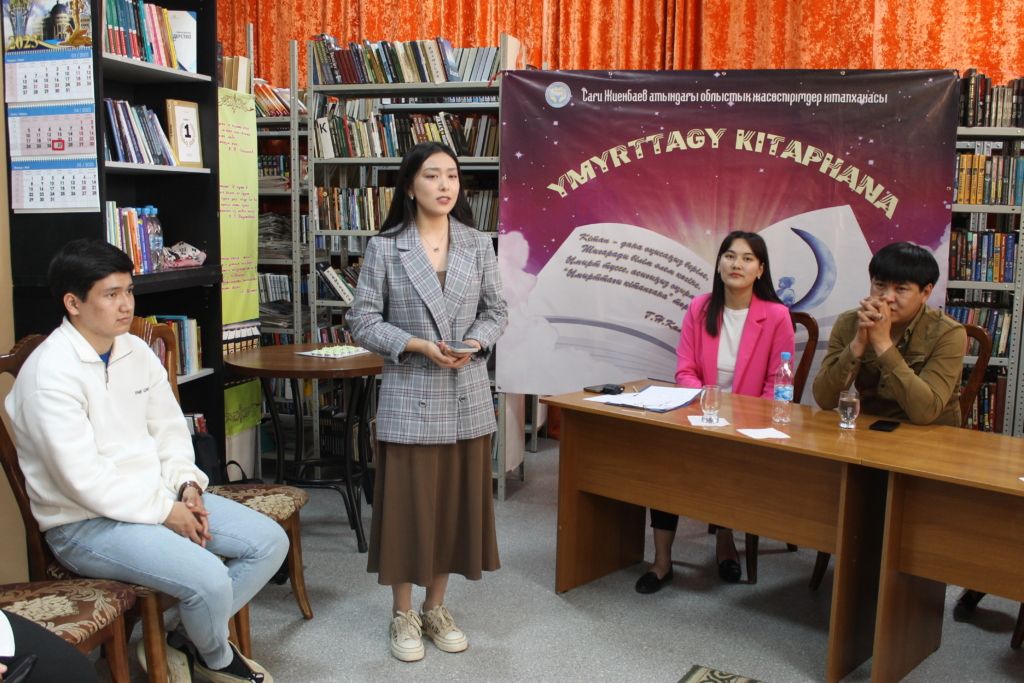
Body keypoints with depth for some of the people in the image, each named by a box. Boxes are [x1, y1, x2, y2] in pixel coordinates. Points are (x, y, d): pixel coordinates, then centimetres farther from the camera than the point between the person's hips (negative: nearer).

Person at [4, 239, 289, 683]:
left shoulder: (136, 351, 6)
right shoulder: (50, 373, -19)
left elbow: (169, 428, 14)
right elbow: (83, 479, -23)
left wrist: (187, 485, -4)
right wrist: (164, 511, -17)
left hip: (159, 497, 8)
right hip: (86, 524, -8)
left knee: (270, 541, -2)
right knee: (208, 578, -27)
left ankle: (179, 638, 9)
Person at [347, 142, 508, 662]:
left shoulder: (479, 245, 4)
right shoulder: (384, 248, -4)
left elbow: (496, 311, 10)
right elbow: (363, 321, -4)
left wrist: (474, 342, -11)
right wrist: (419, 346, -17)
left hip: (467, 396, 3)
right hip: (409, 396, -3)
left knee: (457, 500, 10)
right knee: (407, 502, 4)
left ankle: (436, 608, 28)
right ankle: (403, 615, 22)